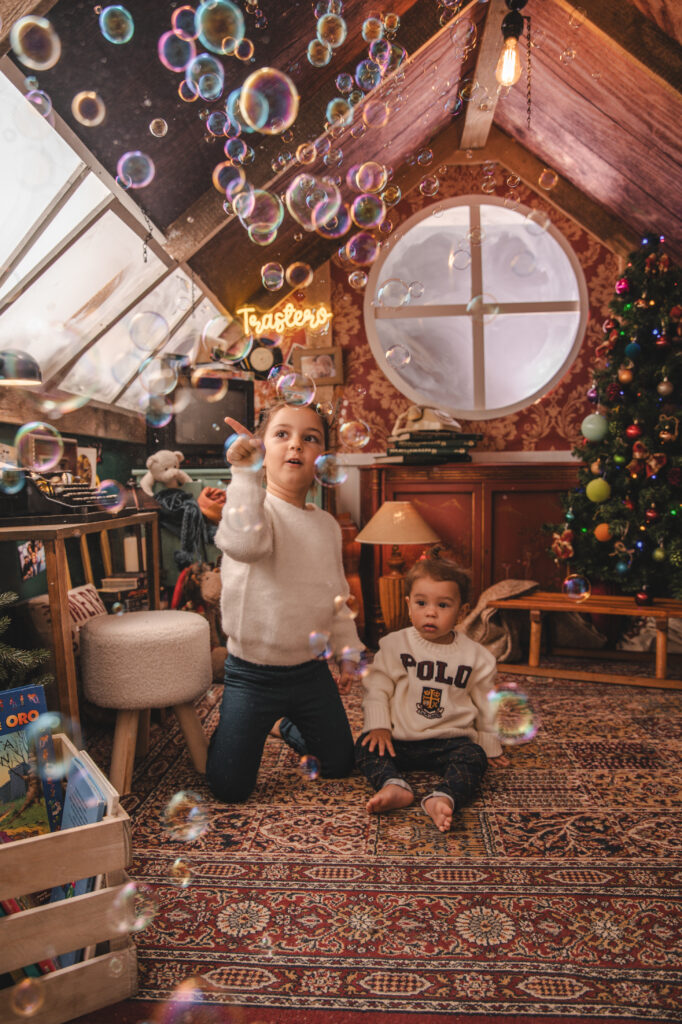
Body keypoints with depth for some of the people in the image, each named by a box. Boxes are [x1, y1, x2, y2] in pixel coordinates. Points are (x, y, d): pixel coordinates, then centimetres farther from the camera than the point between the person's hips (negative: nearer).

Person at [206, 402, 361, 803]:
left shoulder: (328, 525, 3)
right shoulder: (255, 507, -17)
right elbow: (242, 543, -42)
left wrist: (348, 653, 14)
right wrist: (247, 474, -47)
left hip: (312, 671, 5)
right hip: (252, 674, -5)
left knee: (340, 765, 18)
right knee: (230, 789, 4)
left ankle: (292, 725, 45)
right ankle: (228, 734, 35)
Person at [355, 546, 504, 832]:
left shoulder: (474, 656, 1)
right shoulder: (394, 645, -2)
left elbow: (486, 705, 11)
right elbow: (377, 688, -1)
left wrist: (490, 745, 13)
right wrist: (379, 726, -12)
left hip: (450, 741, 0)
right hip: (400, 740, 1)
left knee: (474, 756, -28)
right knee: (365, 744, -21)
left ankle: (443, 798, -48)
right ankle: (395, 786, -40)